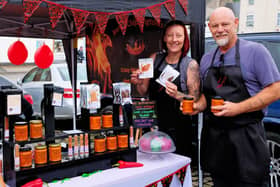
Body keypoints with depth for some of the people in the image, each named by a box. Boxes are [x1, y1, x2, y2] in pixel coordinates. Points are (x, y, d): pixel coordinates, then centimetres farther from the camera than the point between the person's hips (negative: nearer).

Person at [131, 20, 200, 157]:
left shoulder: (191, 64, -6)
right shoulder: (155, 59, 4)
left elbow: (195, 100, -7)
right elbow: (144, 92, 11)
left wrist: (177, 95, -24)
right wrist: (139, 83, -9)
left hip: (178, 129, -3)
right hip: (156, 125, 3)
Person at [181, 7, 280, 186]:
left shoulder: (255, 51, -5)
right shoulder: (206, 59, 13)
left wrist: (238, 108, -18)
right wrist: (198, 106, -2)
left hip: (246, 137, -5)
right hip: (214, 136, 5)